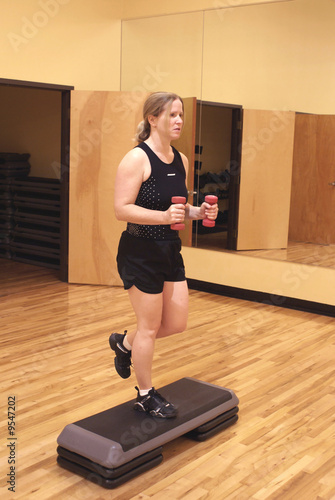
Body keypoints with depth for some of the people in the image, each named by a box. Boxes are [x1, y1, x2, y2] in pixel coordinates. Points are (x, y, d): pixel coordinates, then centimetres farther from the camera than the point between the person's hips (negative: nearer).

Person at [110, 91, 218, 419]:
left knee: (177, 323, 12)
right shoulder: (137, 159, -15)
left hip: (170, 251, 8)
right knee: (150, 327, 5)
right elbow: (121, 209, -20)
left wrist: (198, 212, -2)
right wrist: (164, 216, -31)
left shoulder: (180, 160, 8)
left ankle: (124, 344, 38)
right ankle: (146, 397, 25)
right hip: (140, 253, -7)